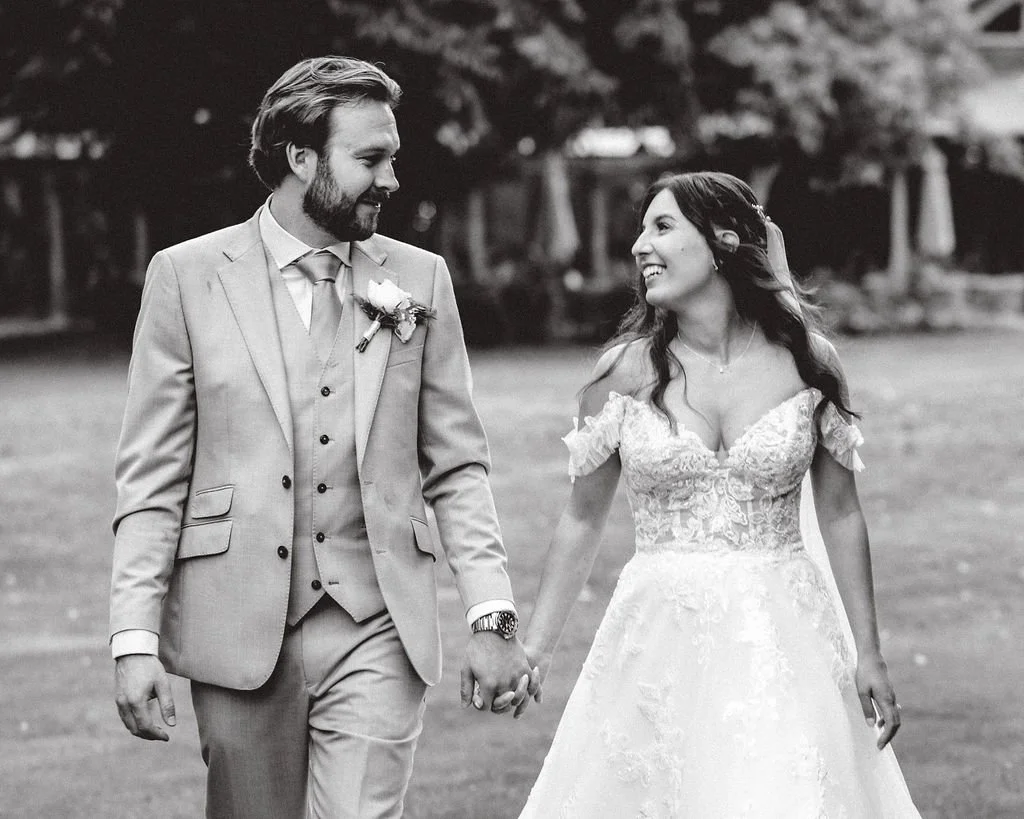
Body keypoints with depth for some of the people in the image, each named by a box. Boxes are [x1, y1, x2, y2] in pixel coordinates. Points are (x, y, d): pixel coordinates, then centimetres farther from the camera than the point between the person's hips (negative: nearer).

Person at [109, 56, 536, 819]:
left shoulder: (419, 279, 6)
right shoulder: (188, 276, 1)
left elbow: (456, 465, 8)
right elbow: (152, 476, 0)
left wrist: (492, 615, -1)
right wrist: (135, 639, -7)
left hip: (377, 634, 1)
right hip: (237, 632, -1)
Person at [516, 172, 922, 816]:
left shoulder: (807, 361, -1)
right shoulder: (625, 371, -2)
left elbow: (841, 514, 6)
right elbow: (583, 520, 6)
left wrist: (869, 654, 5)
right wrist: (534, 652, 4)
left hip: (783, 639, 0)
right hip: (660, 640, 0)